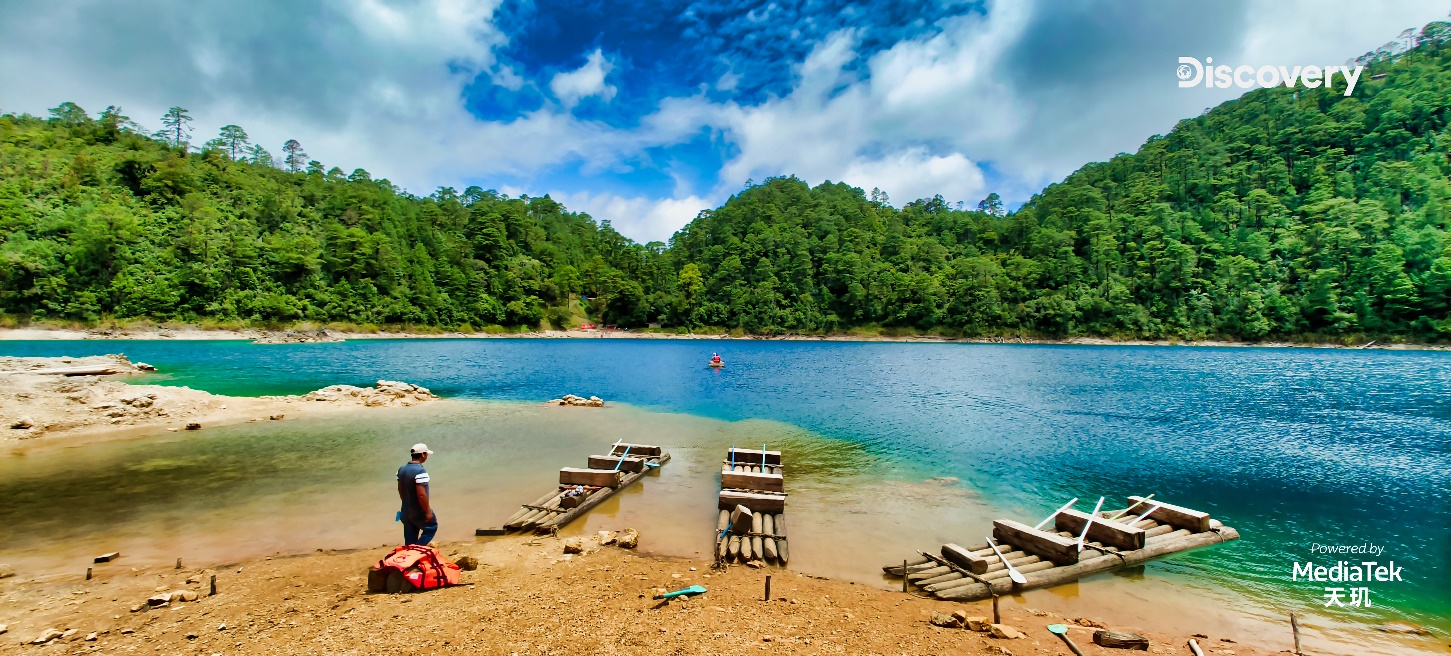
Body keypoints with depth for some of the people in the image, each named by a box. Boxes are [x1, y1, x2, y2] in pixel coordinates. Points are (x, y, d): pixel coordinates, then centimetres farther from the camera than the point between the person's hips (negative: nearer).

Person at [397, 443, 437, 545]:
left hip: (406, 511, 8)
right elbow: (421, 494, -28)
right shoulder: (420, 471, -26)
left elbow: (400, 490, 14)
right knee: (432, 527, 15)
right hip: (419, 512, -8)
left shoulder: (401, 469, 3)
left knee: (410, 540, 16)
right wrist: (428, 512, -19)